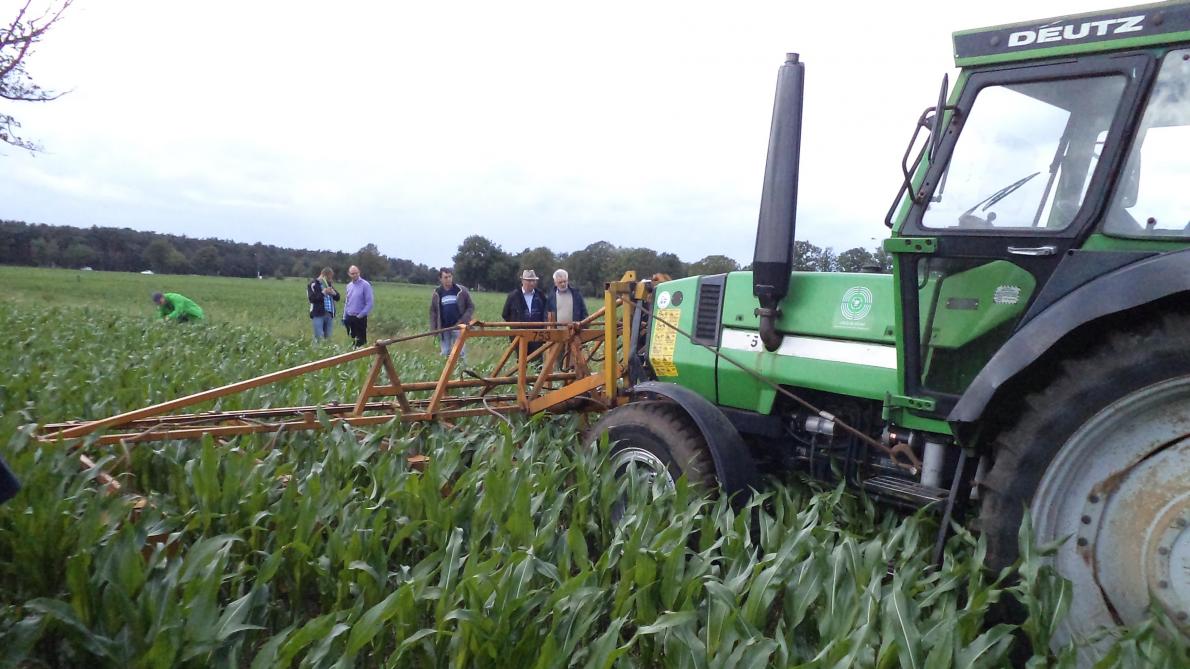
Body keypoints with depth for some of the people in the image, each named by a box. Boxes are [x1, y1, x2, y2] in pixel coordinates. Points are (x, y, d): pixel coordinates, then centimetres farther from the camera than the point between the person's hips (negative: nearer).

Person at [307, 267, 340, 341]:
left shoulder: (329, 284, 16)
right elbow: (311, 298, -15)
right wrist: (323, 293, -20)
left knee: (328, 337, 8)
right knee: (319, 338, -8)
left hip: (329, 314, 6)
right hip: (318, 315, -6)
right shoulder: (313, 284, -3)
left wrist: (334, 293, -7)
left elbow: (337, 297, 14)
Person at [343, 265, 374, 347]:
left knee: (361, 341, -2)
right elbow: (347, 302, 18)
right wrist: (344, 317, 12)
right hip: (349, 318, 6)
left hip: (360, 318, -6)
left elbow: (369, 303, -12)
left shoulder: (365, 285, -10)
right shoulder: (349, 286, 11)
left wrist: (361, 315, -14)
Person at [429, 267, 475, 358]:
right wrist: (434, 329, 1)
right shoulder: (436, 293, 4)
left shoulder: (461, 291, -2)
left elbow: (471, 307, 1)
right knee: (445, 353, 8)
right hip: (444, 329, 2)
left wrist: (463, 320, -12)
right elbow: (433, 312, 9)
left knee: (460, 352, -4)